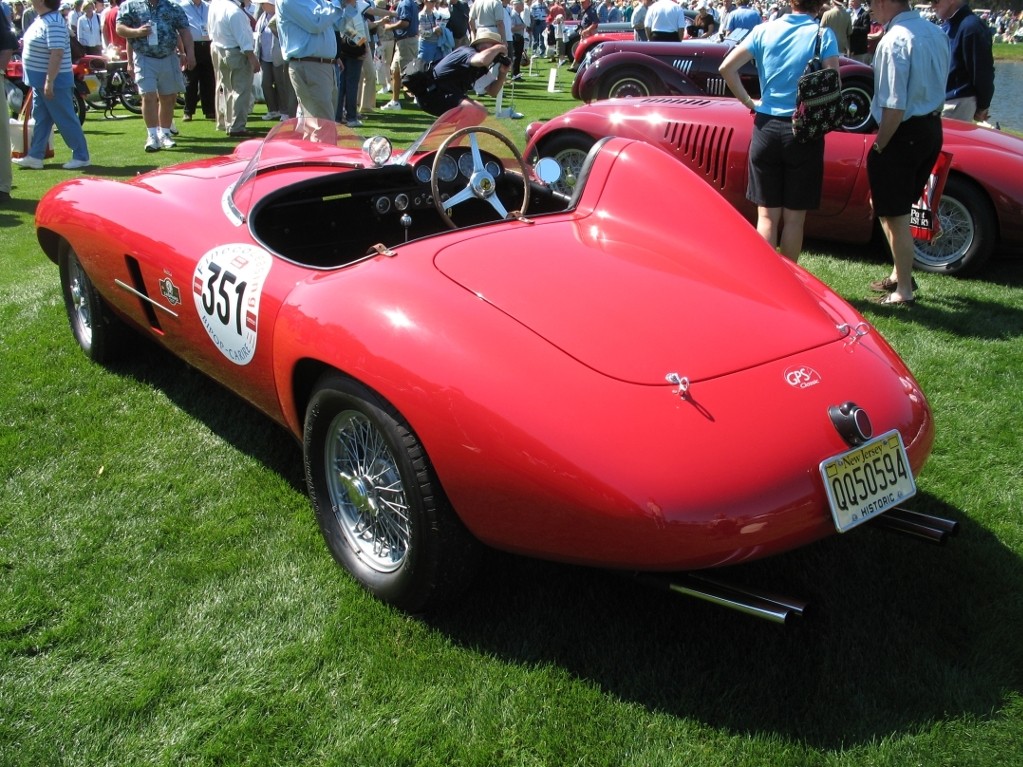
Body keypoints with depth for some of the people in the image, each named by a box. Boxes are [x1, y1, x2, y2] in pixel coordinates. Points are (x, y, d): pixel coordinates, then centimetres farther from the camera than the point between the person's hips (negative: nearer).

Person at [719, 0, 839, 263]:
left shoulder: (764, 30, 3)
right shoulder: (823, 34, -5)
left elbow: (726, 68, -2)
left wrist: (749, 102, 7)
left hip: (766, 128, 2)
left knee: (767, 215, 8)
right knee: (794, 218, 8)